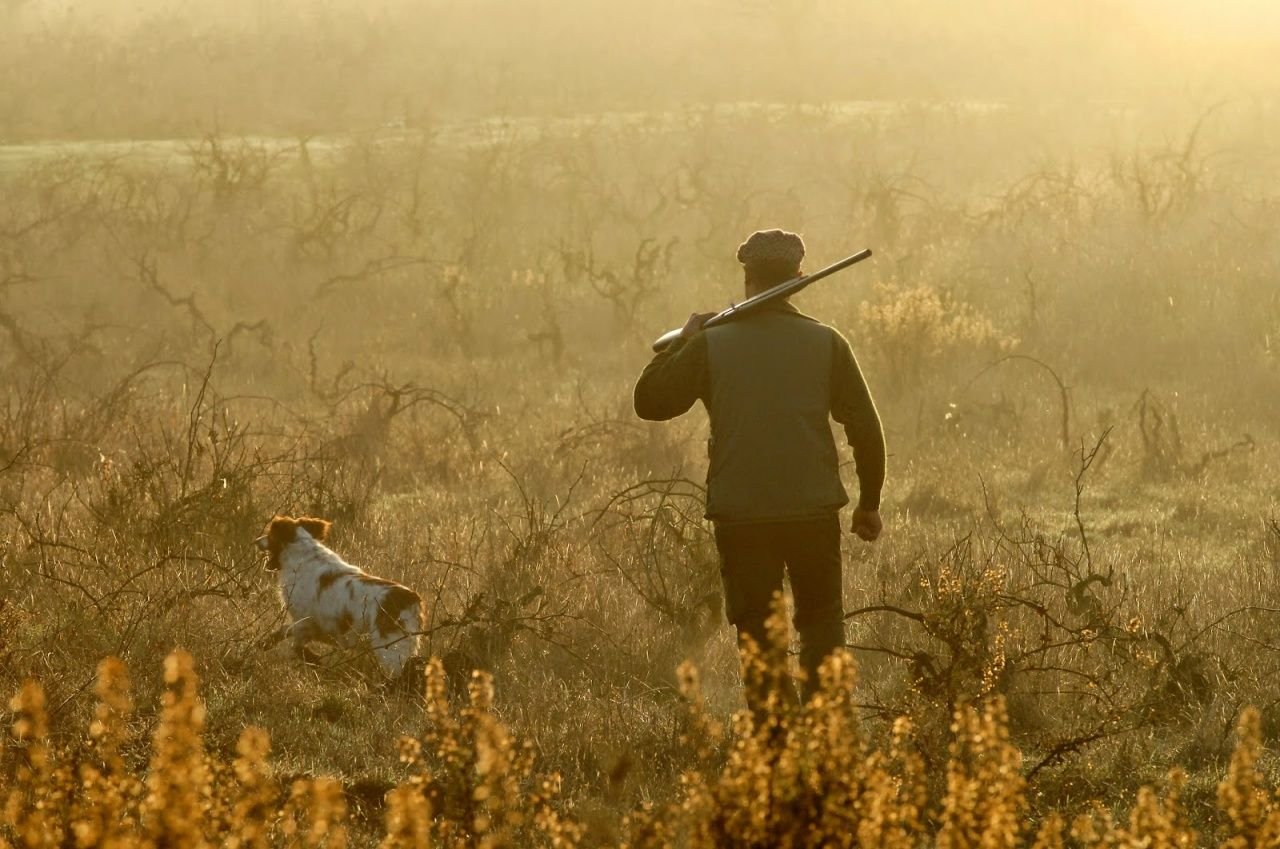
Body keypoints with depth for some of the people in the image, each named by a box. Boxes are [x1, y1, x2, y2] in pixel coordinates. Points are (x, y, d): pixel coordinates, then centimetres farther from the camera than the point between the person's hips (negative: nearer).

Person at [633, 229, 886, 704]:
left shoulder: (710, 344, -4)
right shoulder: (826, 344, -1)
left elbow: (649, 401, 3)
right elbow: (866, 430, 2)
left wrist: (682, 341, 15)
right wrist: (869, 503, 14)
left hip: (740, 517, 0)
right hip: (813, 511, 0)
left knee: (758, 634, 8)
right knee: (822, 624, 14)